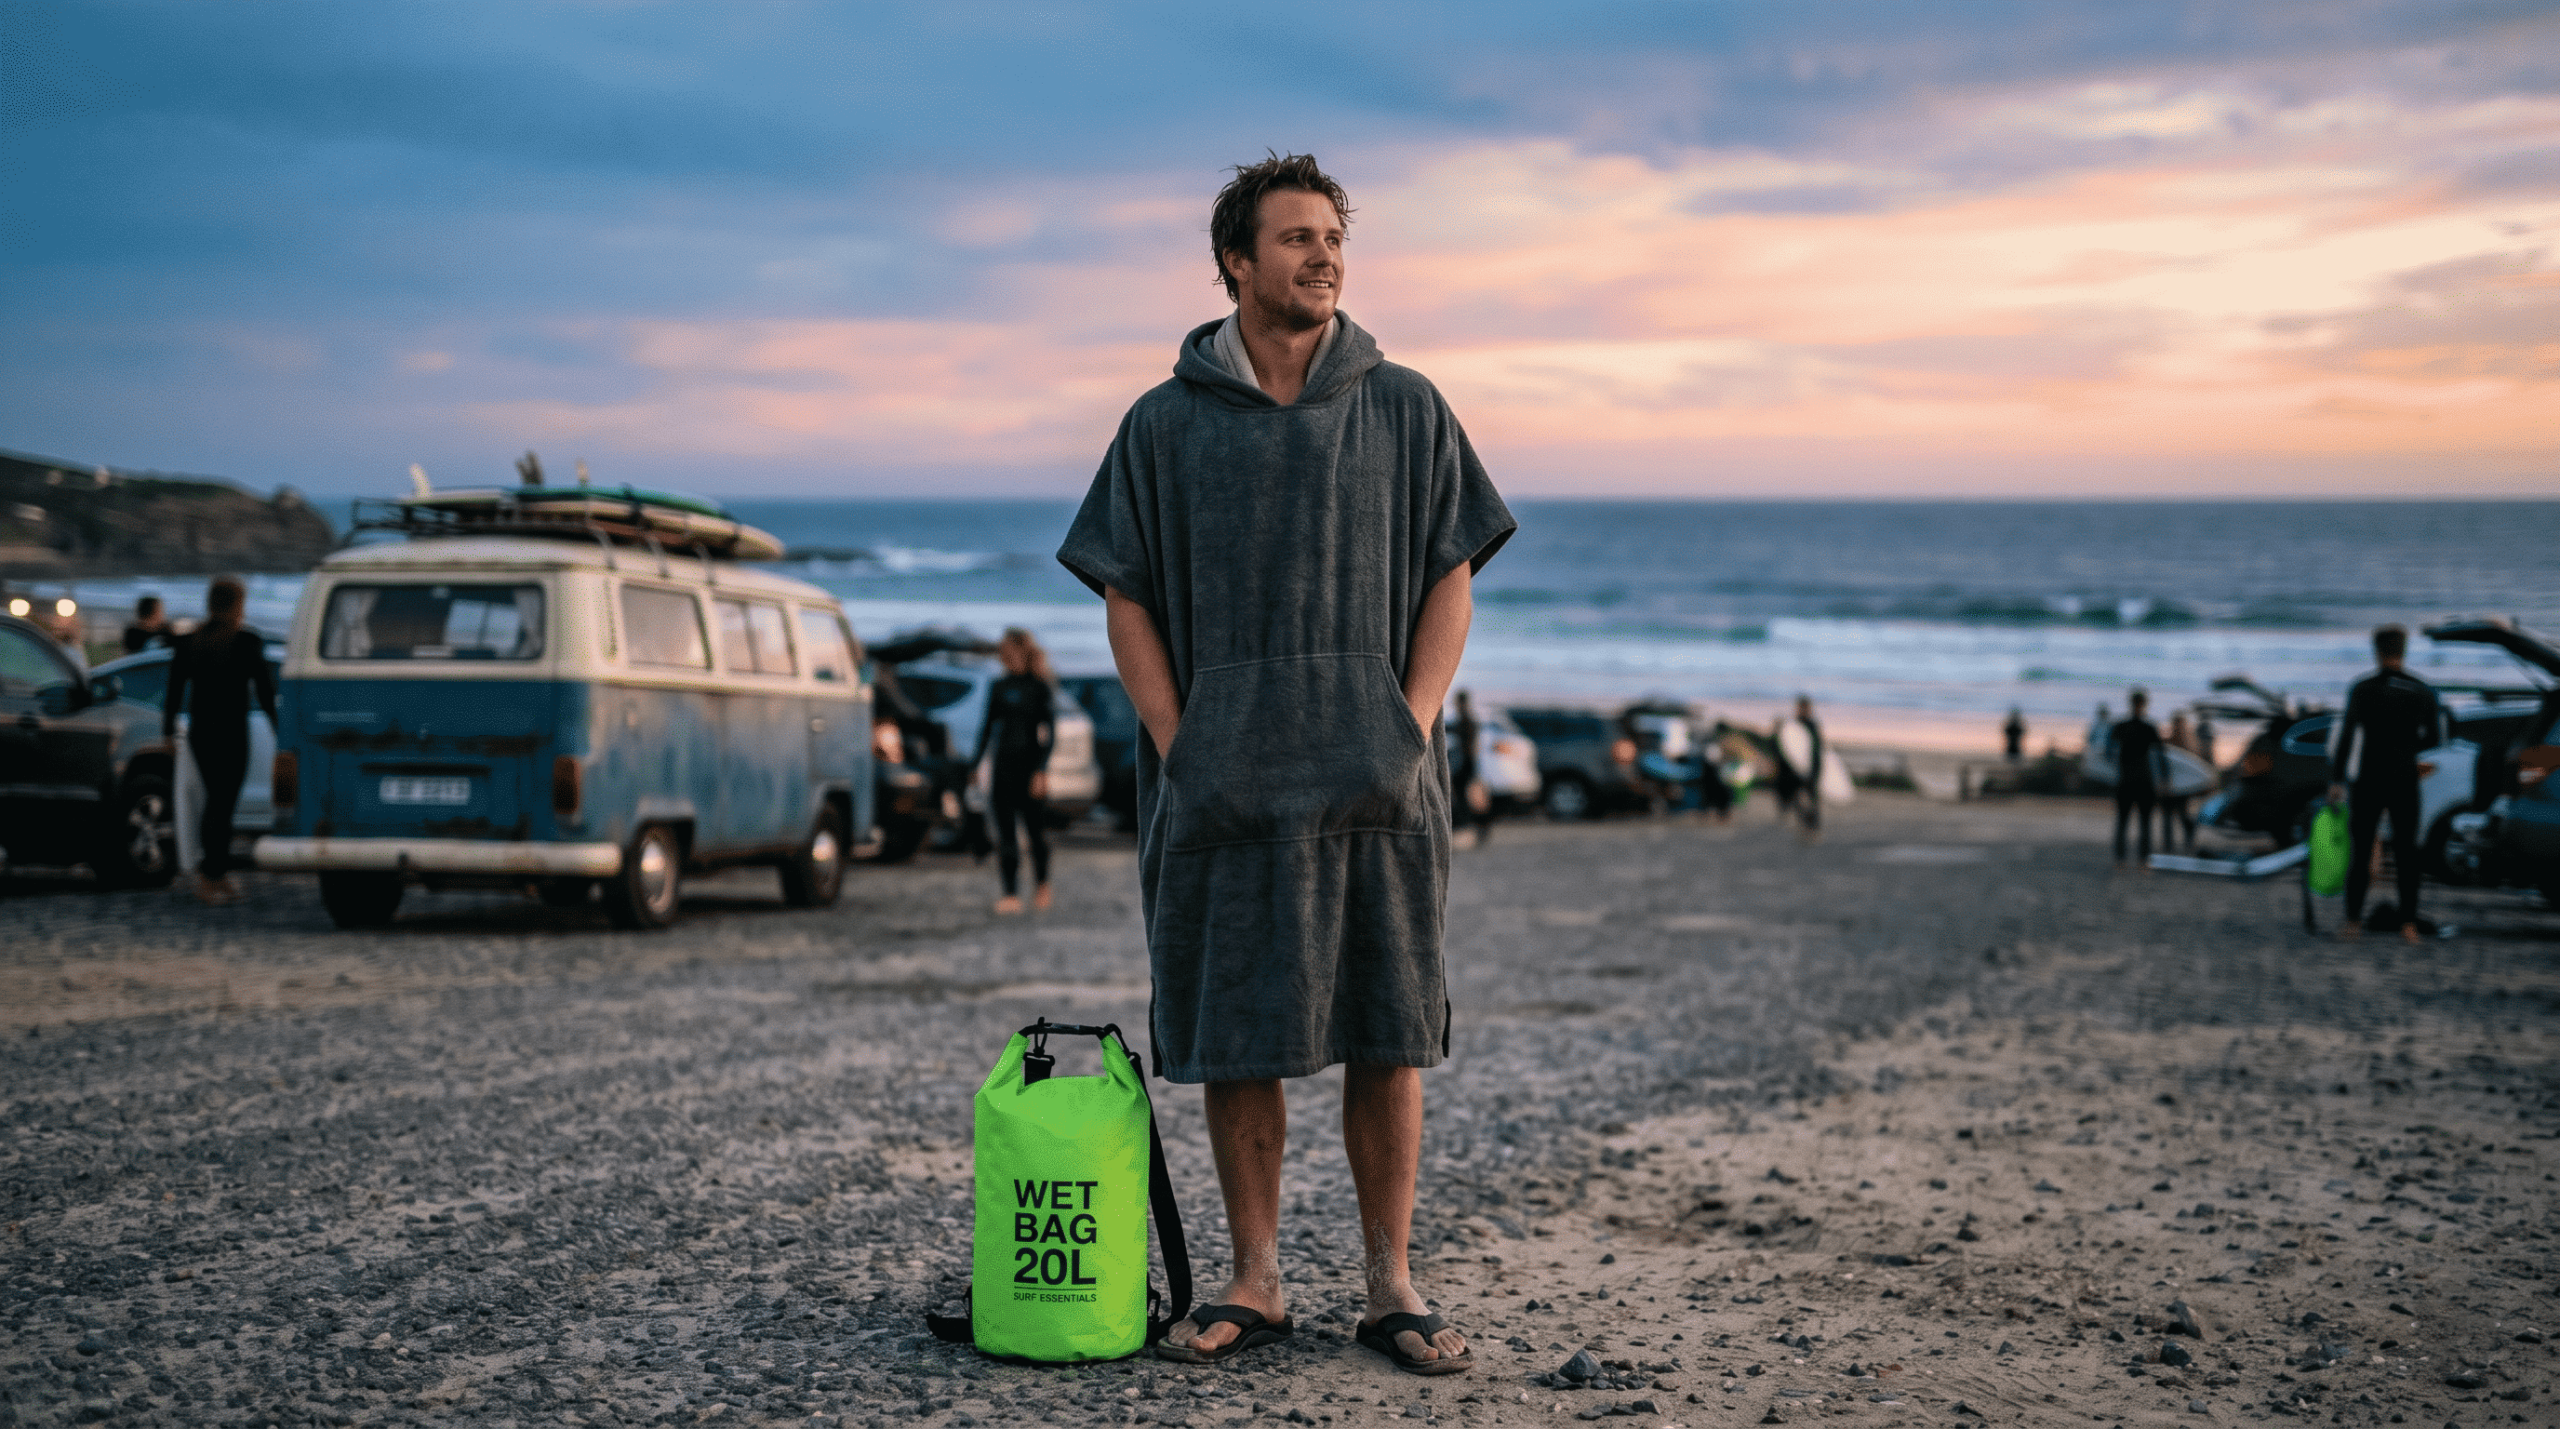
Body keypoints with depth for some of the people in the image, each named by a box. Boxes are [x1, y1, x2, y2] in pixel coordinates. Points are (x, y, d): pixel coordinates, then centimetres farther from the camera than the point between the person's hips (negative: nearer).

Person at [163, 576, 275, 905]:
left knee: (216, 798, 16)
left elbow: (174, 689, 8)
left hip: (198, 731, 5)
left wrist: (168, 730, 15)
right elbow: (264, 691, -7)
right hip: (232, 732, -5)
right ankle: (211, 877, -3)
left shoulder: (189, 641, 5)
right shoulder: (248, 642, -8)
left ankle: (218, 871, 17)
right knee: (223, 802, -1)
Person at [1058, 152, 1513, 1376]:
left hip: (1376, 783, 0)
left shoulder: (1404, 410, 7)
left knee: (1387, 1040, 2)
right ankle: (1254, 1285, 16)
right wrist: (1177, 745, -4)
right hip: (1221, 789, 0)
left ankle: (1391, 1289, 12)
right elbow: (1126, 599, 6)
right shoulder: (1165, 425, 6)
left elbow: (1451, 583, 7)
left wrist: (1412, 726, -4)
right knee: (1235, 1040, 4)